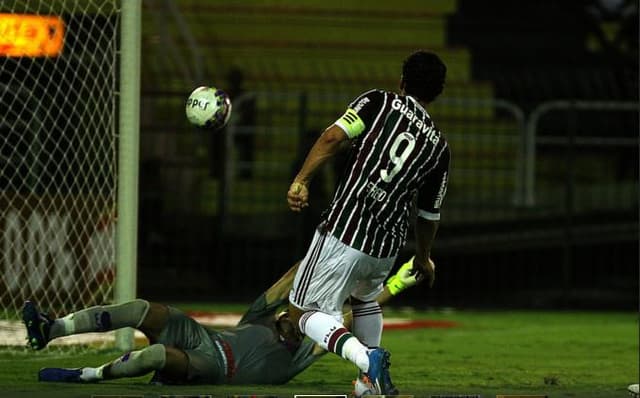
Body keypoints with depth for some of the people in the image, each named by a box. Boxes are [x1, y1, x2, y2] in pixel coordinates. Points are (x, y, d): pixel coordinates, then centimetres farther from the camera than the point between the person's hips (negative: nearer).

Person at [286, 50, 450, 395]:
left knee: (304, 311, 1)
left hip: (343, 233, -5)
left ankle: (366, 357, -23)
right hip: (386, 249, 5)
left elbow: (334, 136, -14)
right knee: (365, 298, 35)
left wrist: (301, 180, -16)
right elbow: (429, 215, 22)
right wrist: (423, 258, 38)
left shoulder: (379, 102, 4)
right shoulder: (438, 146, 14)